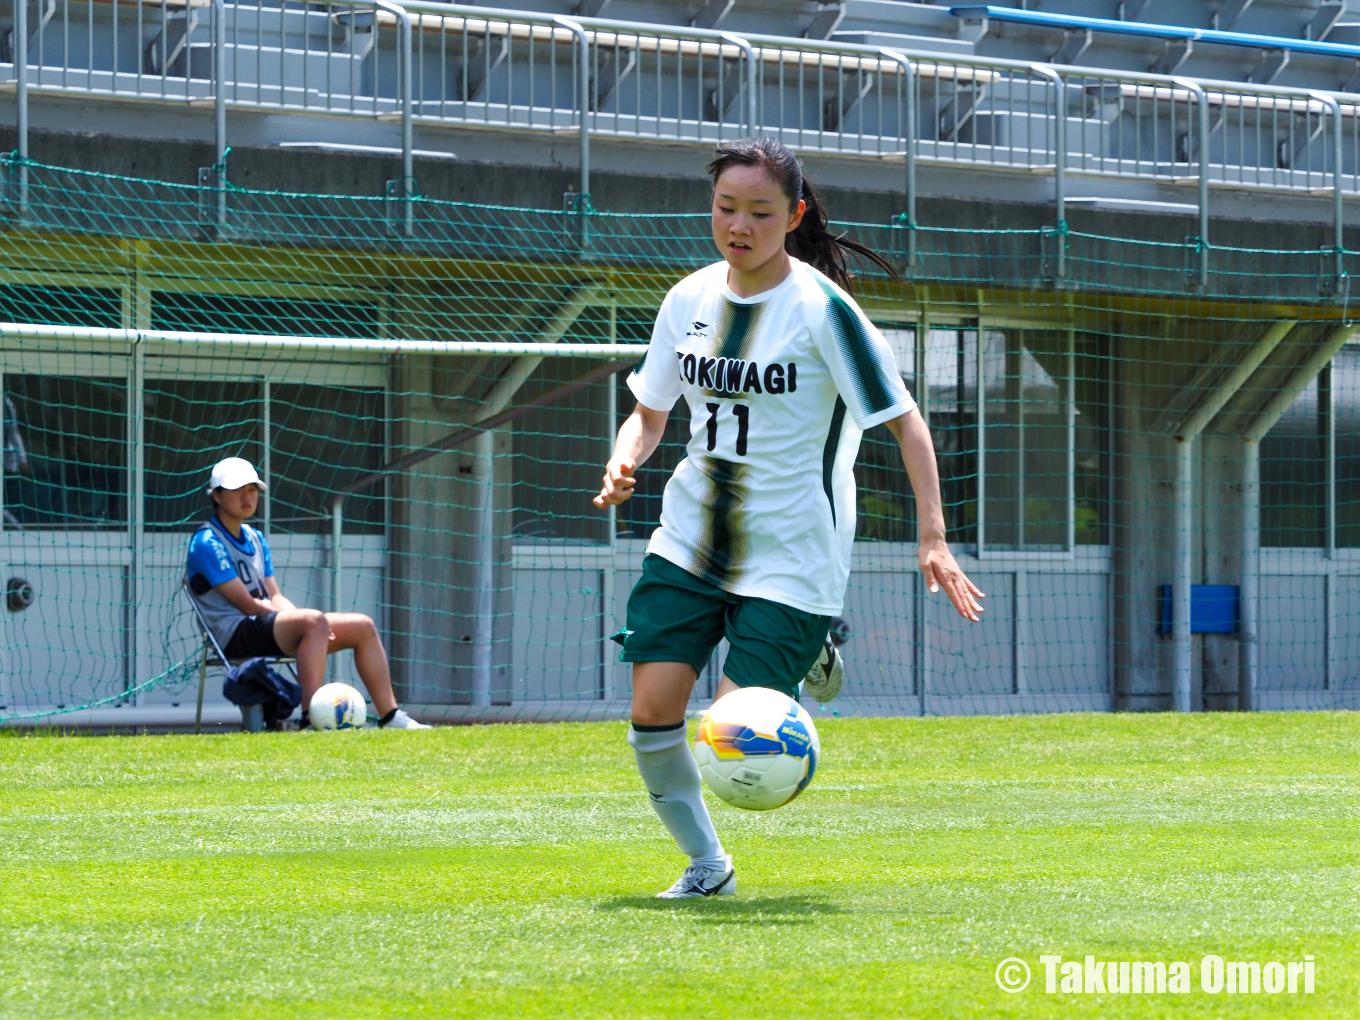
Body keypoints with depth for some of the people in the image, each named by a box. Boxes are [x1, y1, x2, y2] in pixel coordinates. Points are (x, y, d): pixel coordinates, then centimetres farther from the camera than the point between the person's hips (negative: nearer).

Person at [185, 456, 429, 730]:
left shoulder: (255, 538, 20)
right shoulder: (207, 543, -9)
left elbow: (275, 597, 15)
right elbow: (246, 604, -14)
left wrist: (299, 617, -6)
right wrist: (305, 620, -14)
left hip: (267, 623, 9)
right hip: (236, 634, -9)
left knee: (362, 627, 3)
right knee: (314, 620, -36)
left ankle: (390, 716, 4)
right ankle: (311, 718, -45)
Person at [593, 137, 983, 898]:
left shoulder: (821, 308, -13)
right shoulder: (690, 300, 4)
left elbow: (904, 420, -11)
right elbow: (650, 413, 16)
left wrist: (933, 538, -18)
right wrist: (623, 464, -6)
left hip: (790, 552, -5)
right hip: (690, 540, 5)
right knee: (653, 712, -5)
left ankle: (809, 660, 20)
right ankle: (707, 865, 15)